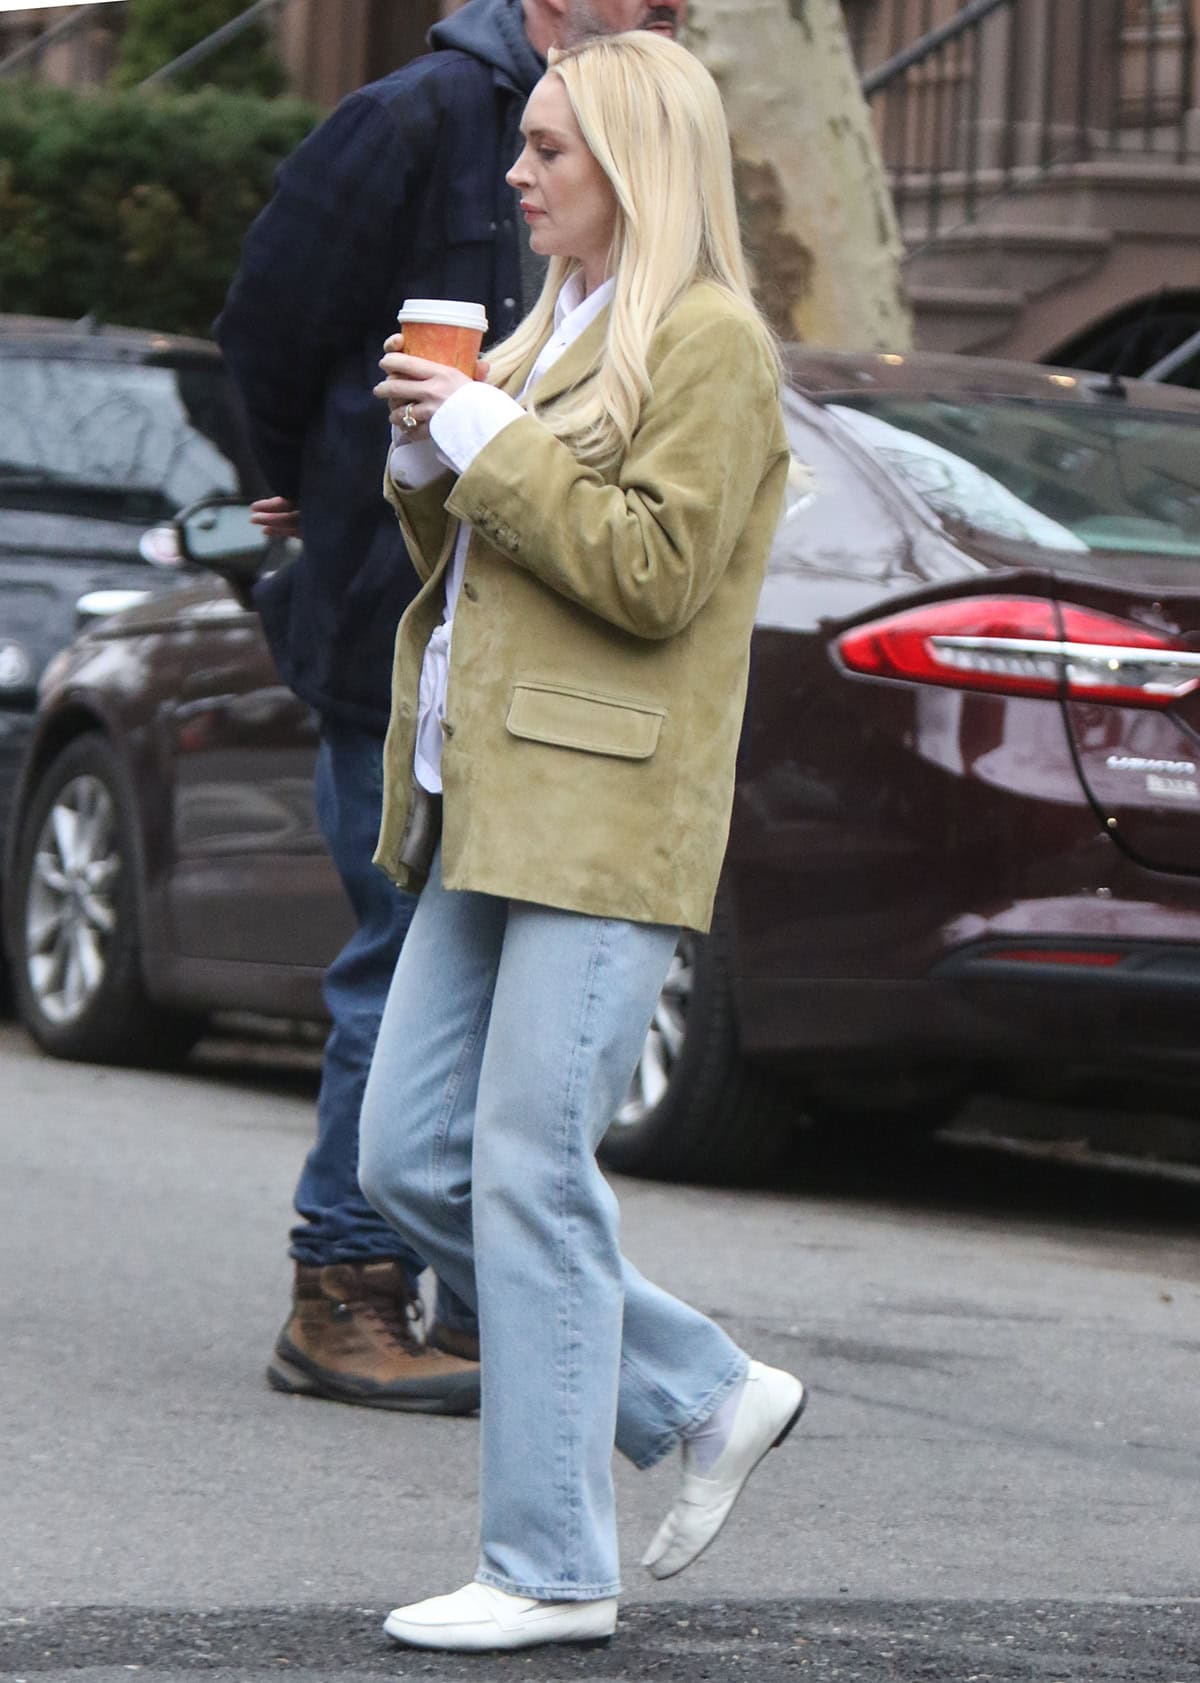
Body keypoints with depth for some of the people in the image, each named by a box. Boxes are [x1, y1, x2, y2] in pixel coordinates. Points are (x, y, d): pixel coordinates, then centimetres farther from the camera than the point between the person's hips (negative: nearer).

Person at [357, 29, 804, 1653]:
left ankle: (554, 1571, -1)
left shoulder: (710, 341, -8)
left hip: (604, 819, -9)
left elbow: (653, 571, -17)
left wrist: (490, 439, -13)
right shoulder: (562, 327, 19)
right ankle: (709, 1395, 18)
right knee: (409, 1163, 7)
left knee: (529, 1180, -9)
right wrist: (426, 456, 4)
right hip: (485, 811, 9)